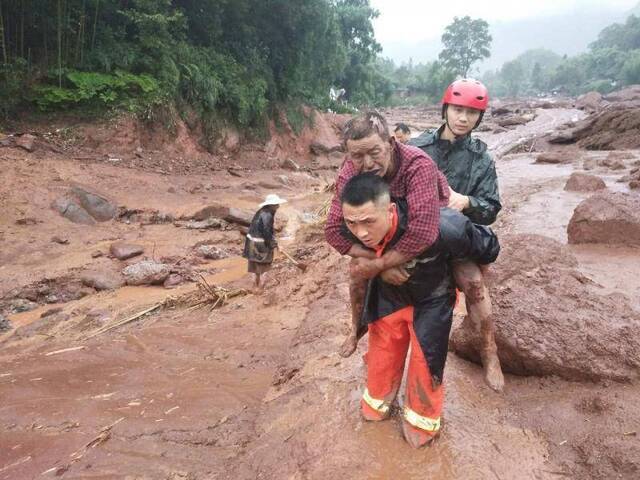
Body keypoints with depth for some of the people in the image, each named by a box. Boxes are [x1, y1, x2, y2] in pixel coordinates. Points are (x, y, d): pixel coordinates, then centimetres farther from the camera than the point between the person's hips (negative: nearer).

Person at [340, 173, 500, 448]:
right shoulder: (353, 230, -30)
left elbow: (486, 246, -22)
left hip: (431, 299, -3)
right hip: (388, 296, 3)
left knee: (426, 362, 6)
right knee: (381, 355, 15)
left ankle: (422, 423, 35)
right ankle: (377, 406, 45)